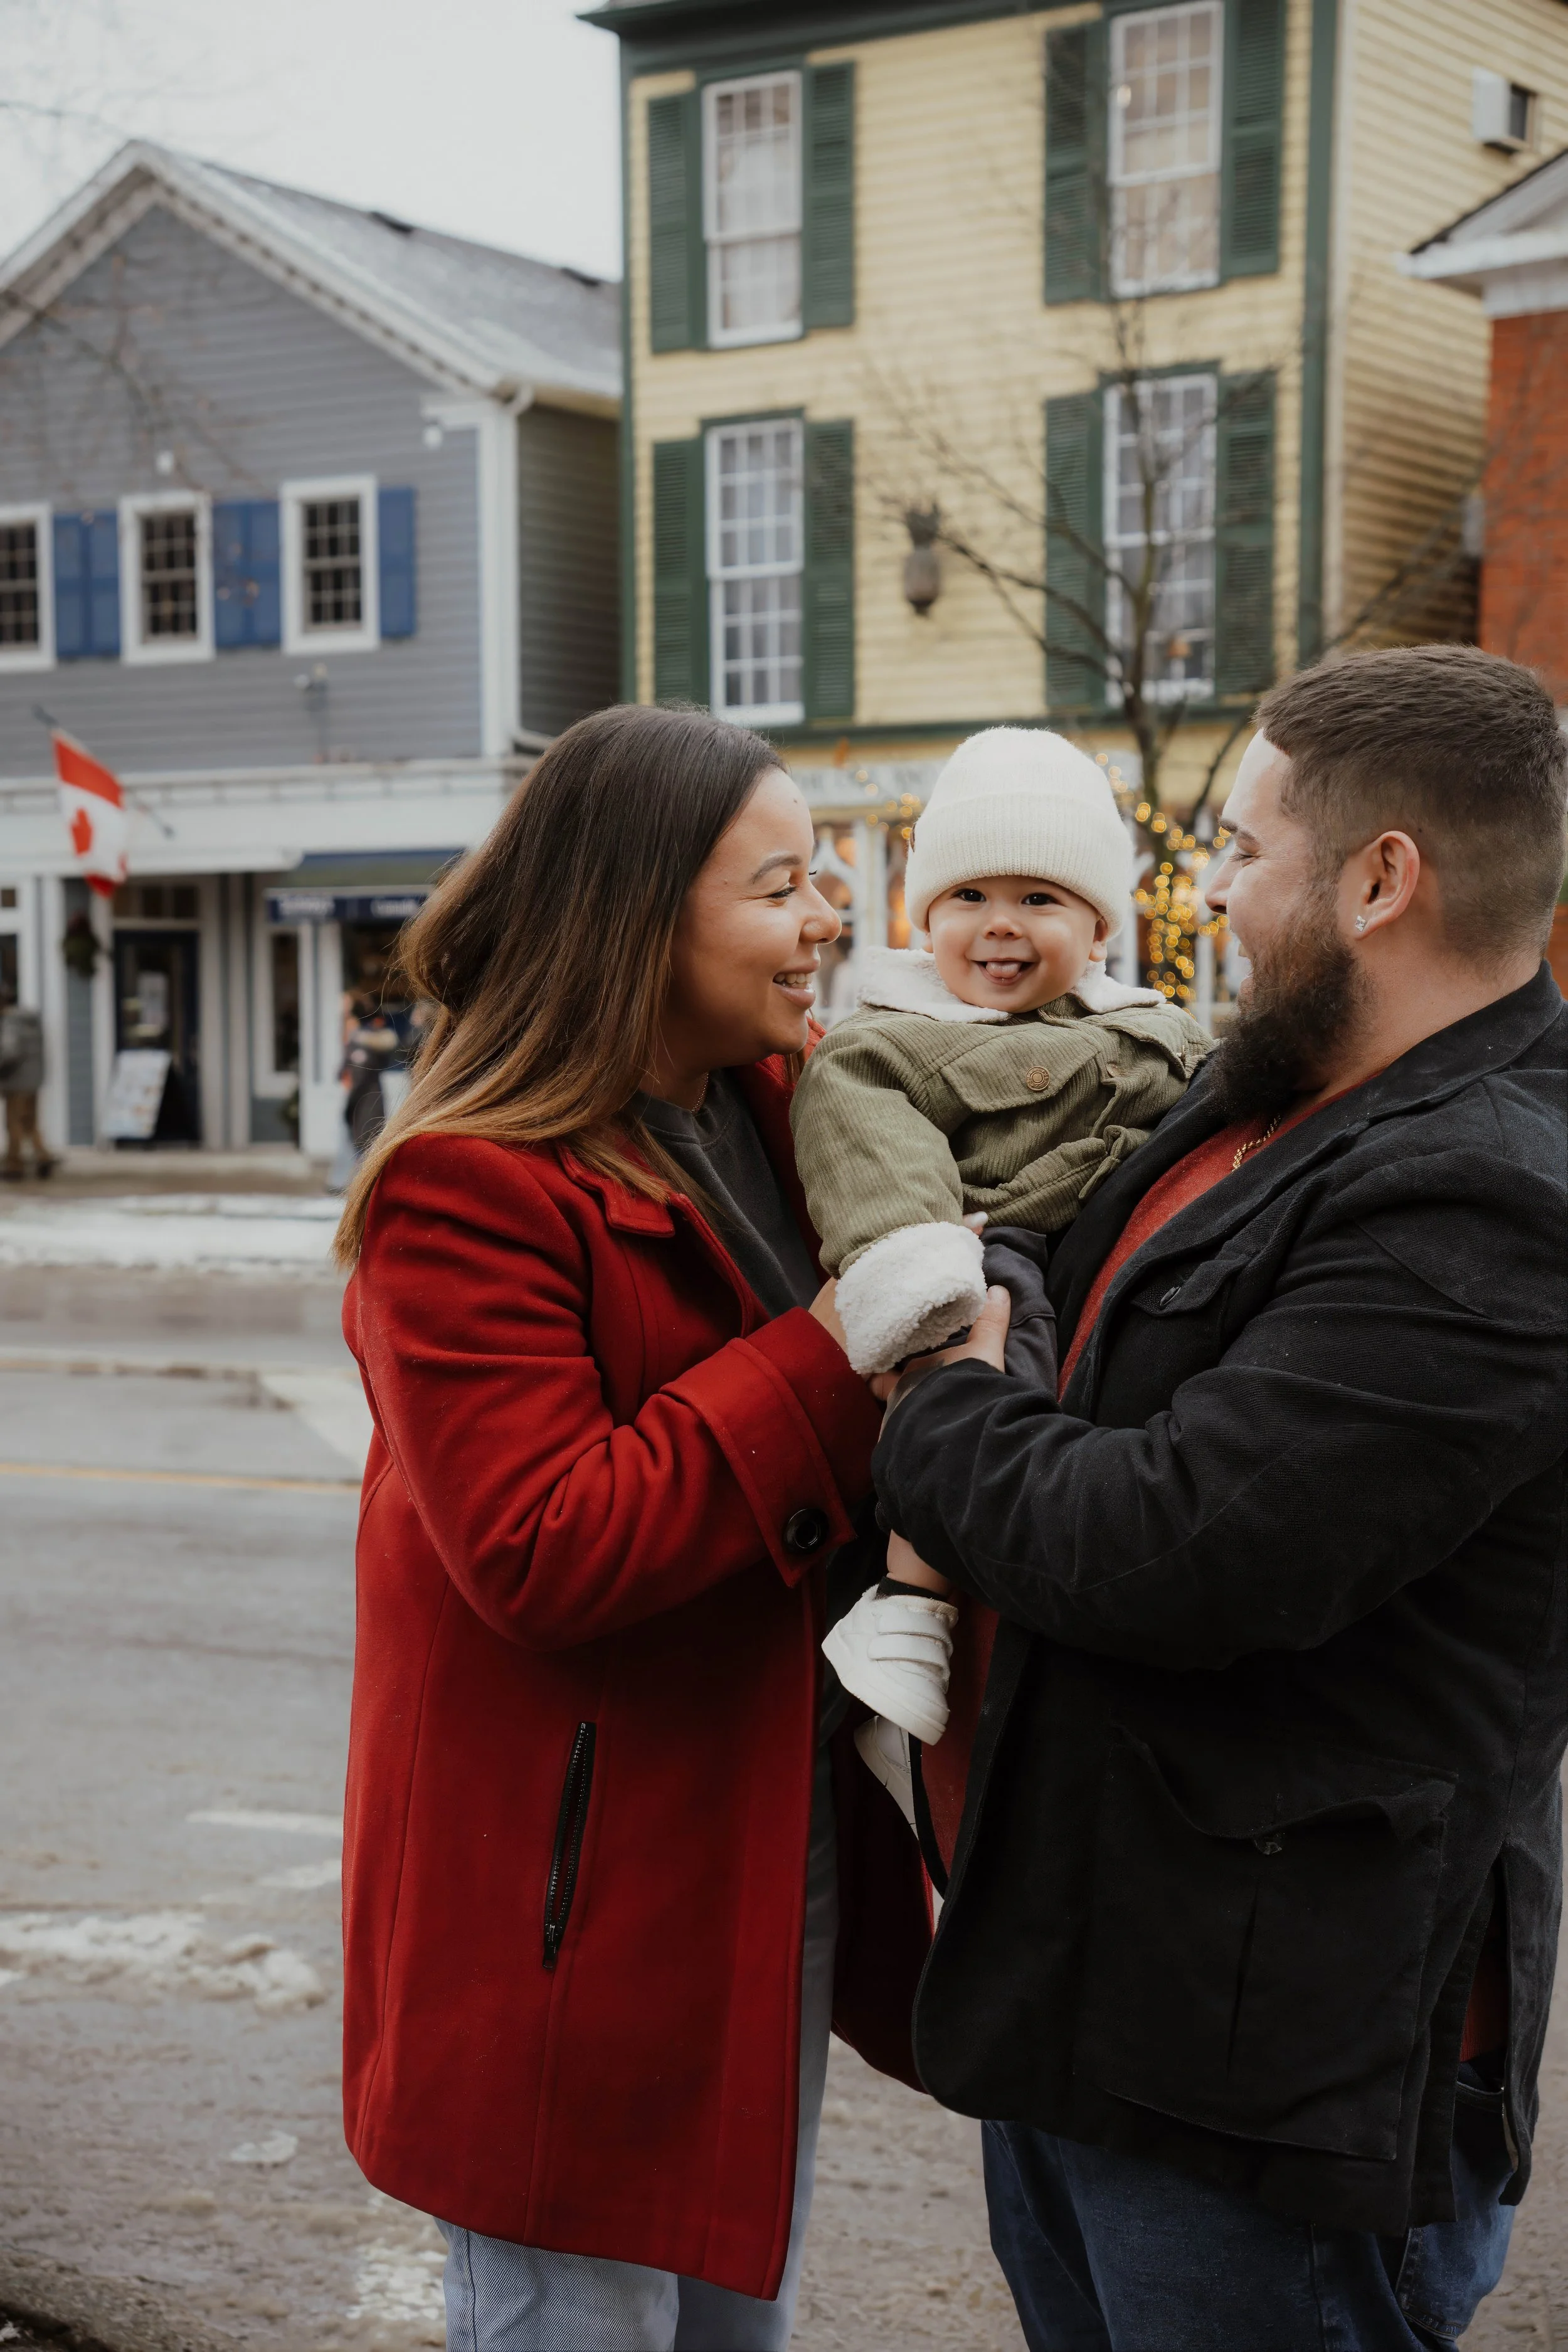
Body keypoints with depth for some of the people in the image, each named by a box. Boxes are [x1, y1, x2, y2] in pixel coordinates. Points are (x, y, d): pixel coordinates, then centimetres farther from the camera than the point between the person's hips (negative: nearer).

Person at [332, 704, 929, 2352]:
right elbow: (542, 1549, -27)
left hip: (779, 1843, 8)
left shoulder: (782, 1115, 7)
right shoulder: (464, 1191, -19)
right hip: (581, 1891, -8)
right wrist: (835, 1362, -25)